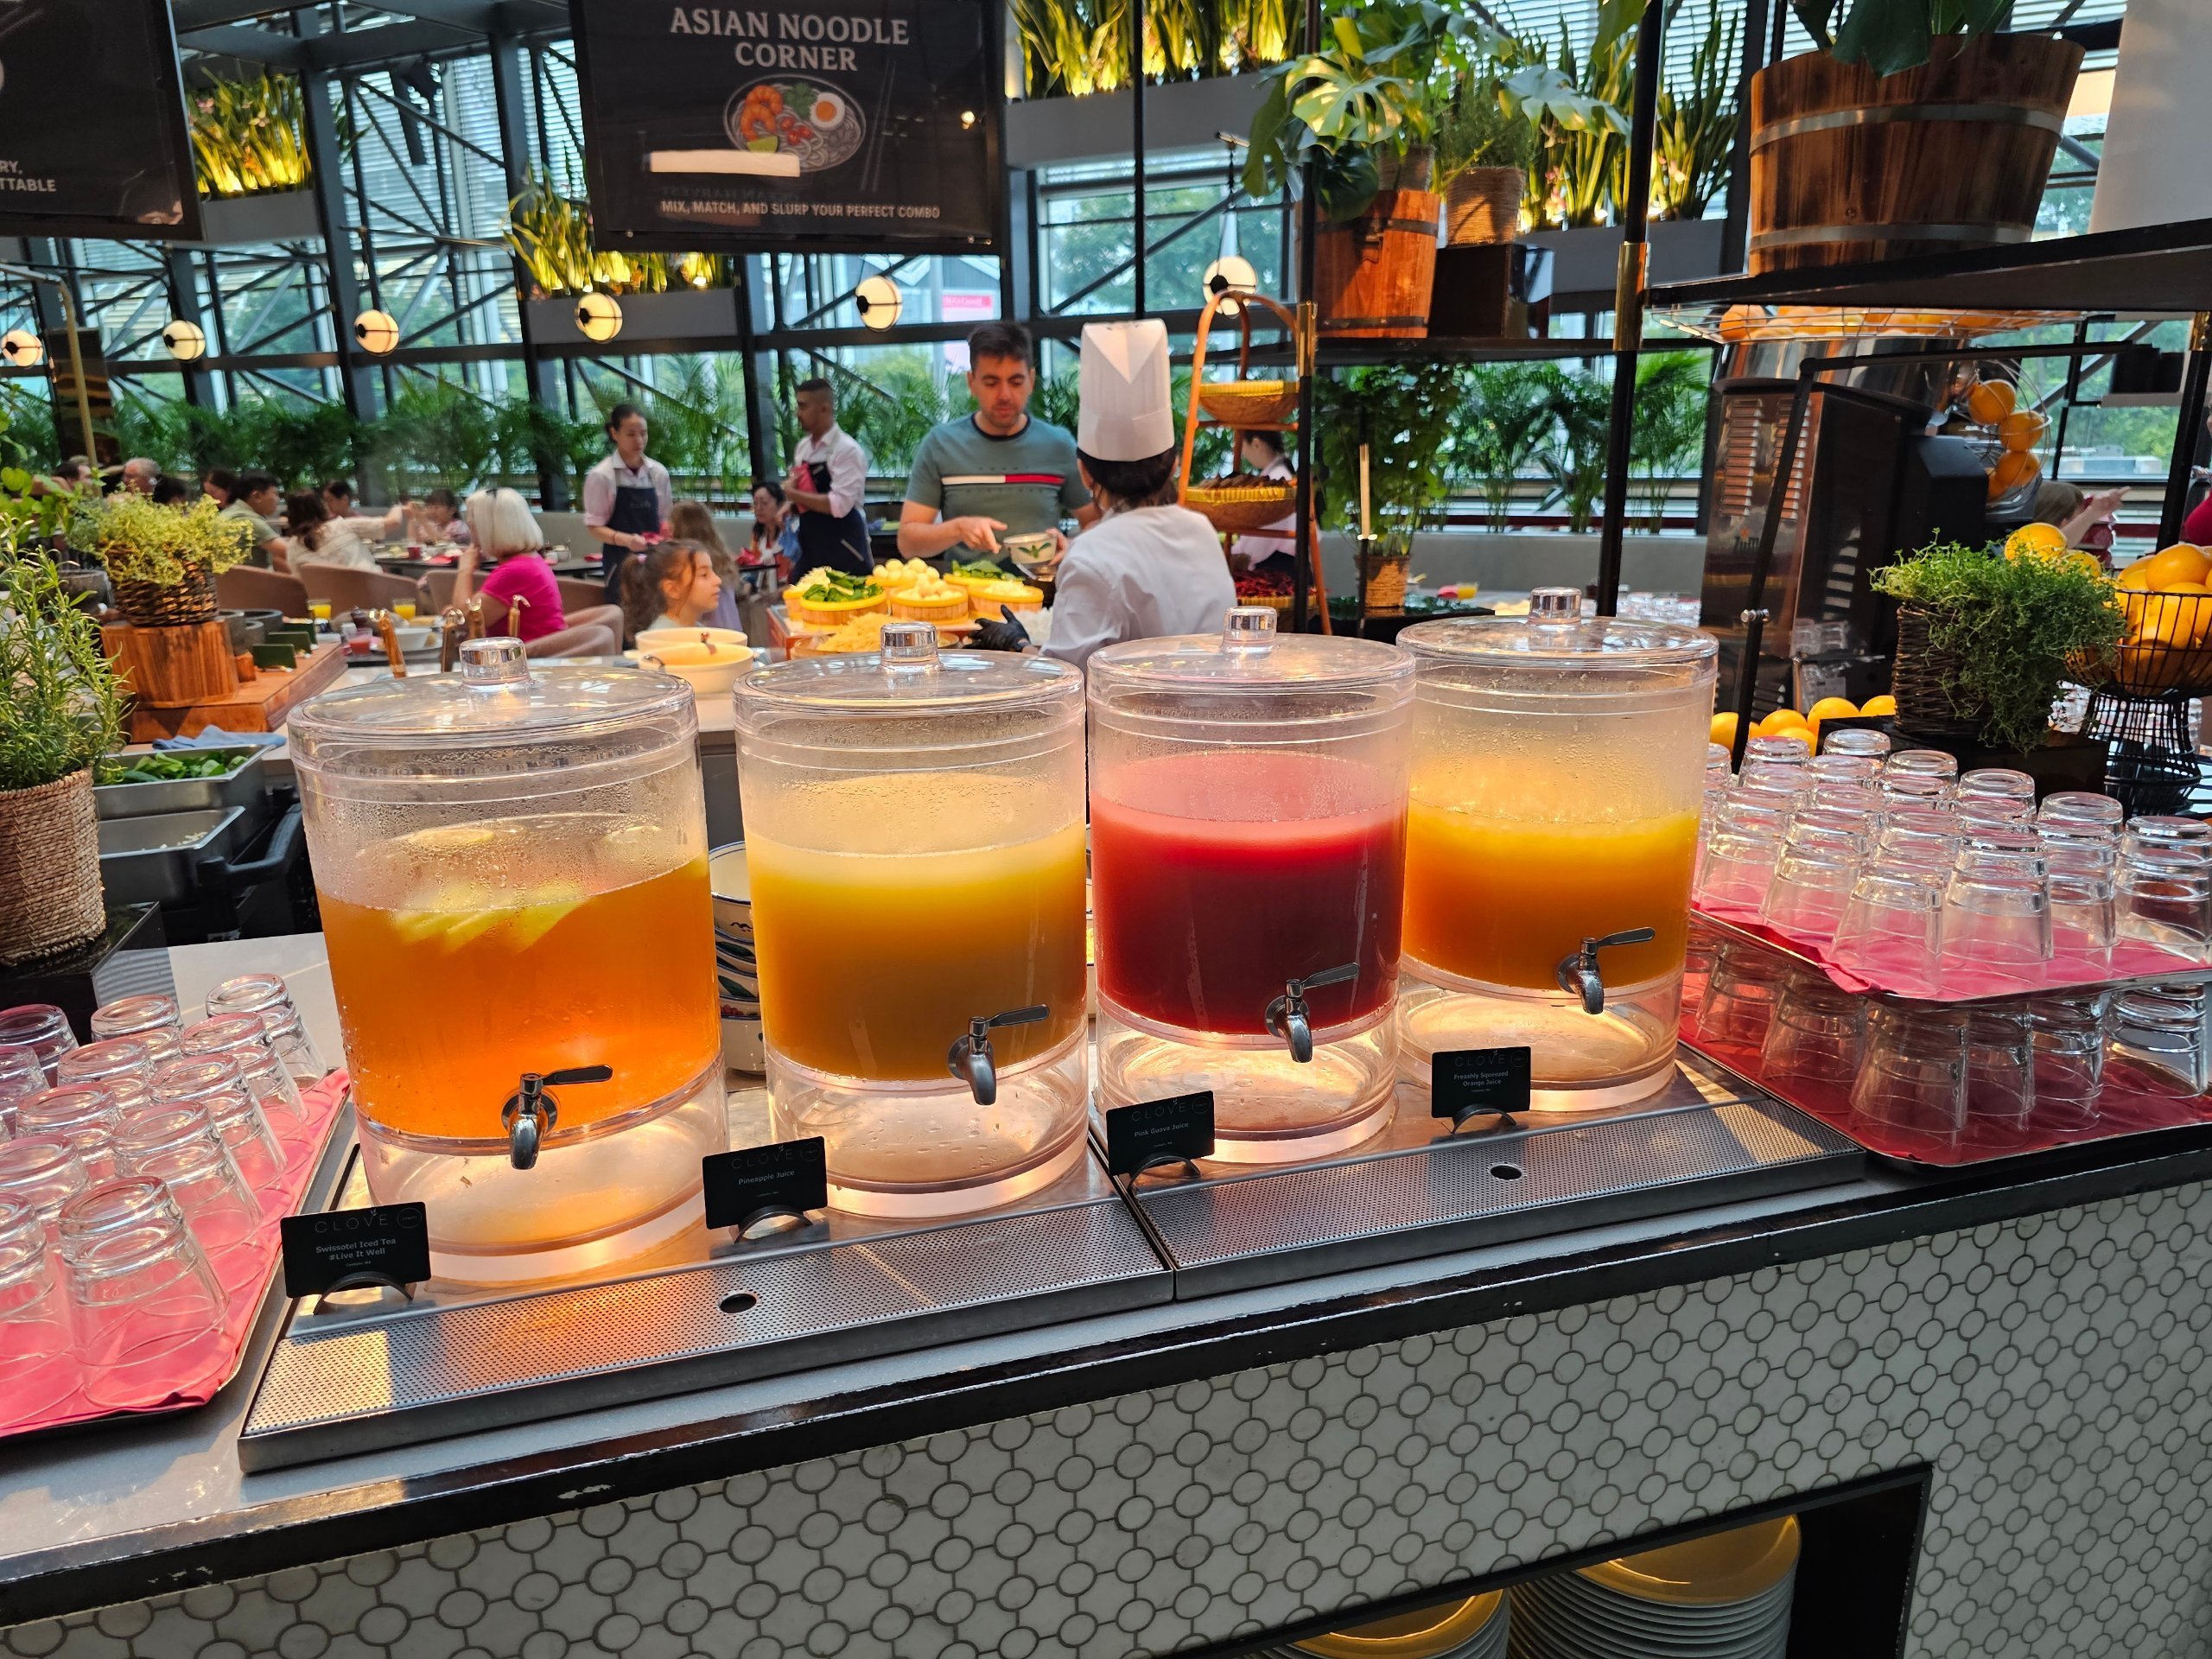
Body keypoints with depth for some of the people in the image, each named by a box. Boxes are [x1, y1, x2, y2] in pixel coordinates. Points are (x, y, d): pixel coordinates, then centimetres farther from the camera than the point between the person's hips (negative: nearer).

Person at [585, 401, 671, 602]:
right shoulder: (601, 475, -6)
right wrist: (626, 540, -23)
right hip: (621, 562, -4)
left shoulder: (659, 472, 5)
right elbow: (595, 527, -6)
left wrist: (666, 534, -6)